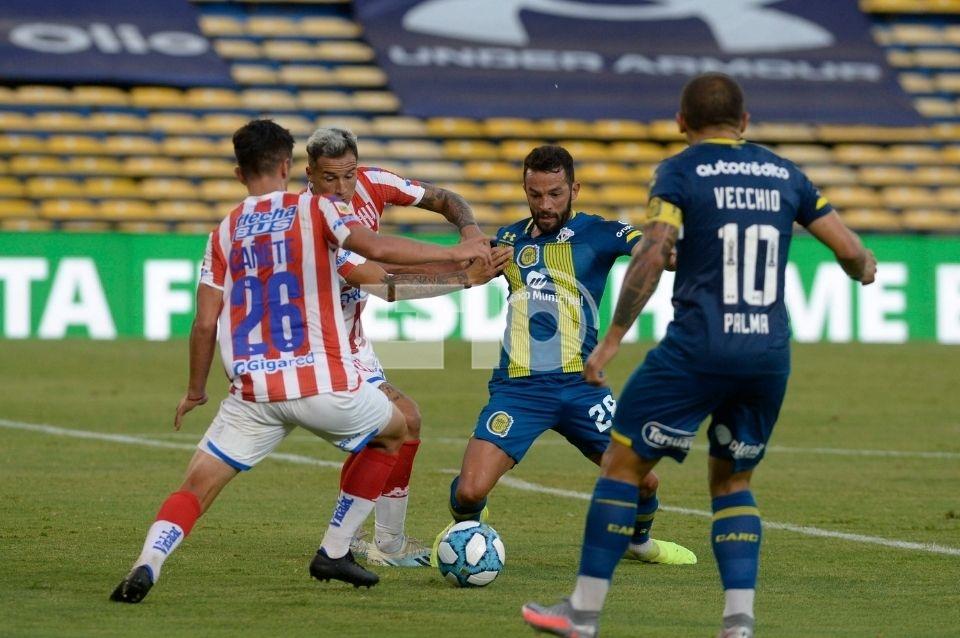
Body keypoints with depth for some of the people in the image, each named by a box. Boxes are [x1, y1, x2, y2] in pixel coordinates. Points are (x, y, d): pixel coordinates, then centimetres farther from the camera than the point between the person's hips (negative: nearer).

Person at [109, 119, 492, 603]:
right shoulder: (315, 210, 2)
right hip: (323, 382, -2)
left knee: (196, 487, 6)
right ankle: (334, 553, 24)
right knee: (394, 431, 27)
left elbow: (205, 324, 6)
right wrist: (453, 253, -5)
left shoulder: (224, 232, 10)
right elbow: (376, 248, -14)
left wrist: (194, 391, 20)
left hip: (252, 392, 2)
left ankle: (145, 566, -23)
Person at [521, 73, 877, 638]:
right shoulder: (783, 174, 13)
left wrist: (612, 340, -9)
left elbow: (652, 257, -12)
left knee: (624, 463, 8)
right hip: (770, 354, 5)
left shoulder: (680, 173, 0)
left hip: (698, 350, -5)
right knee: (733, 481, 20)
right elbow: (852, 252, 12)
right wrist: (865, 270, 36)